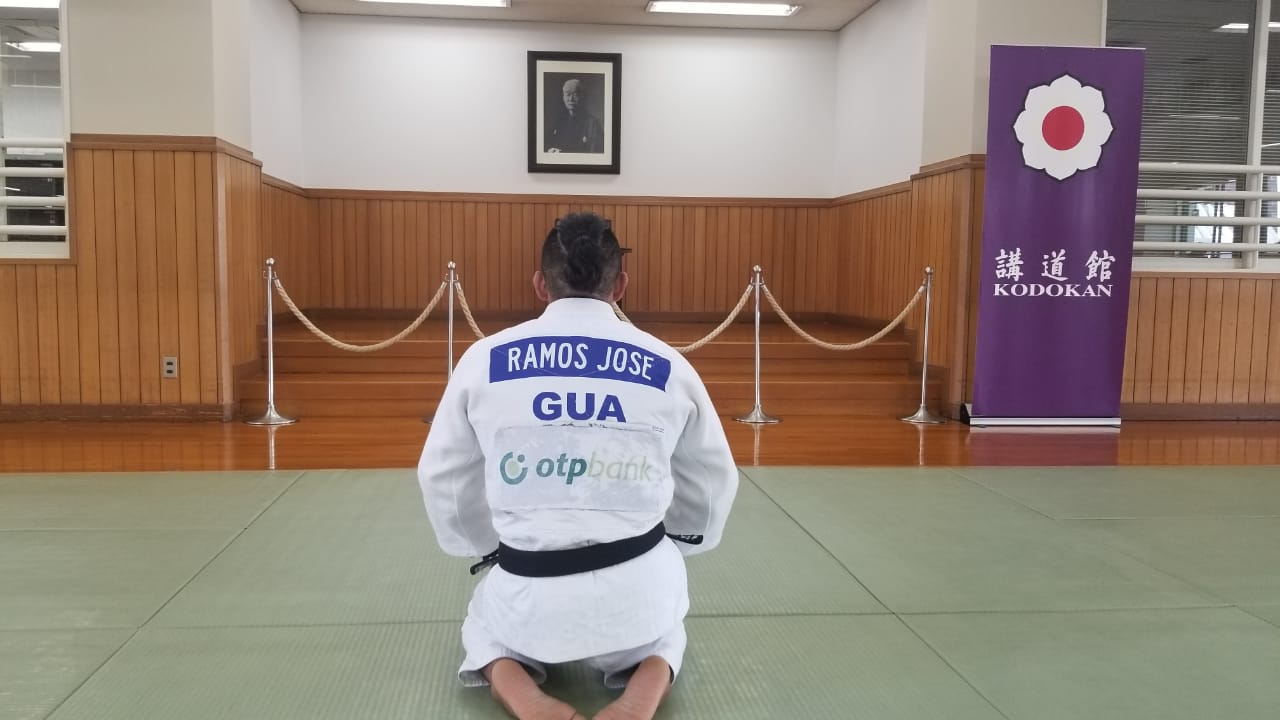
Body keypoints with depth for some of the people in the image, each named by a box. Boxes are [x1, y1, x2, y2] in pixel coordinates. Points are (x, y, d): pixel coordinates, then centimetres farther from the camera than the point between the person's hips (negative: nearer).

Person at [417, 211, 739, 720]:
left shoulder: (484, 359, -6)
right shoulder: (669, 367, -4)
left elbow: (442, 478, 5)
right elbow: (713, 483, 8)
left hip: (530, 589, 0)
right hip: (637, 581, 1)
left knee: (486, 627, 35)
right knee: (658, 631, 37)